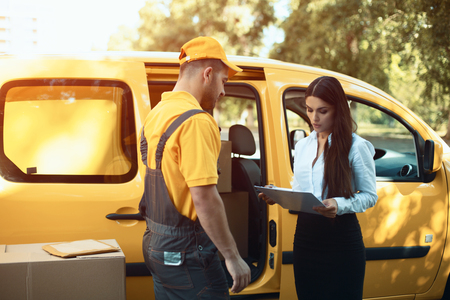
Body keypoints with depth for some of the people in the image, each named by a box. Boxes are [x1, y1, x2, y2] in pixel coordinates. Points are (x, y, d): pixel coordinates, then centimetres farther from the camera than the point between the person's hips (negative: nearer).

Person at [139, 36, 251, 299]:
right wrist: (233, 257, -19)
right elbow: (204, 198, -24)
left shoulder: (157, 113, 10)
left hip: (156, 243, 9)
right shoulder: (196, 121, -19)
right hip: (186, 251, -9)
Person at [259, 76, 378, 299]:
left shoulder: (356, 146, -6)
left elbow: (370, 196, -6)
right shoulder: (302, 146, 13)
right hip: (305, 237, 5)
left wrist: (339, 205, -24)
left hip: (342, 241, -5)